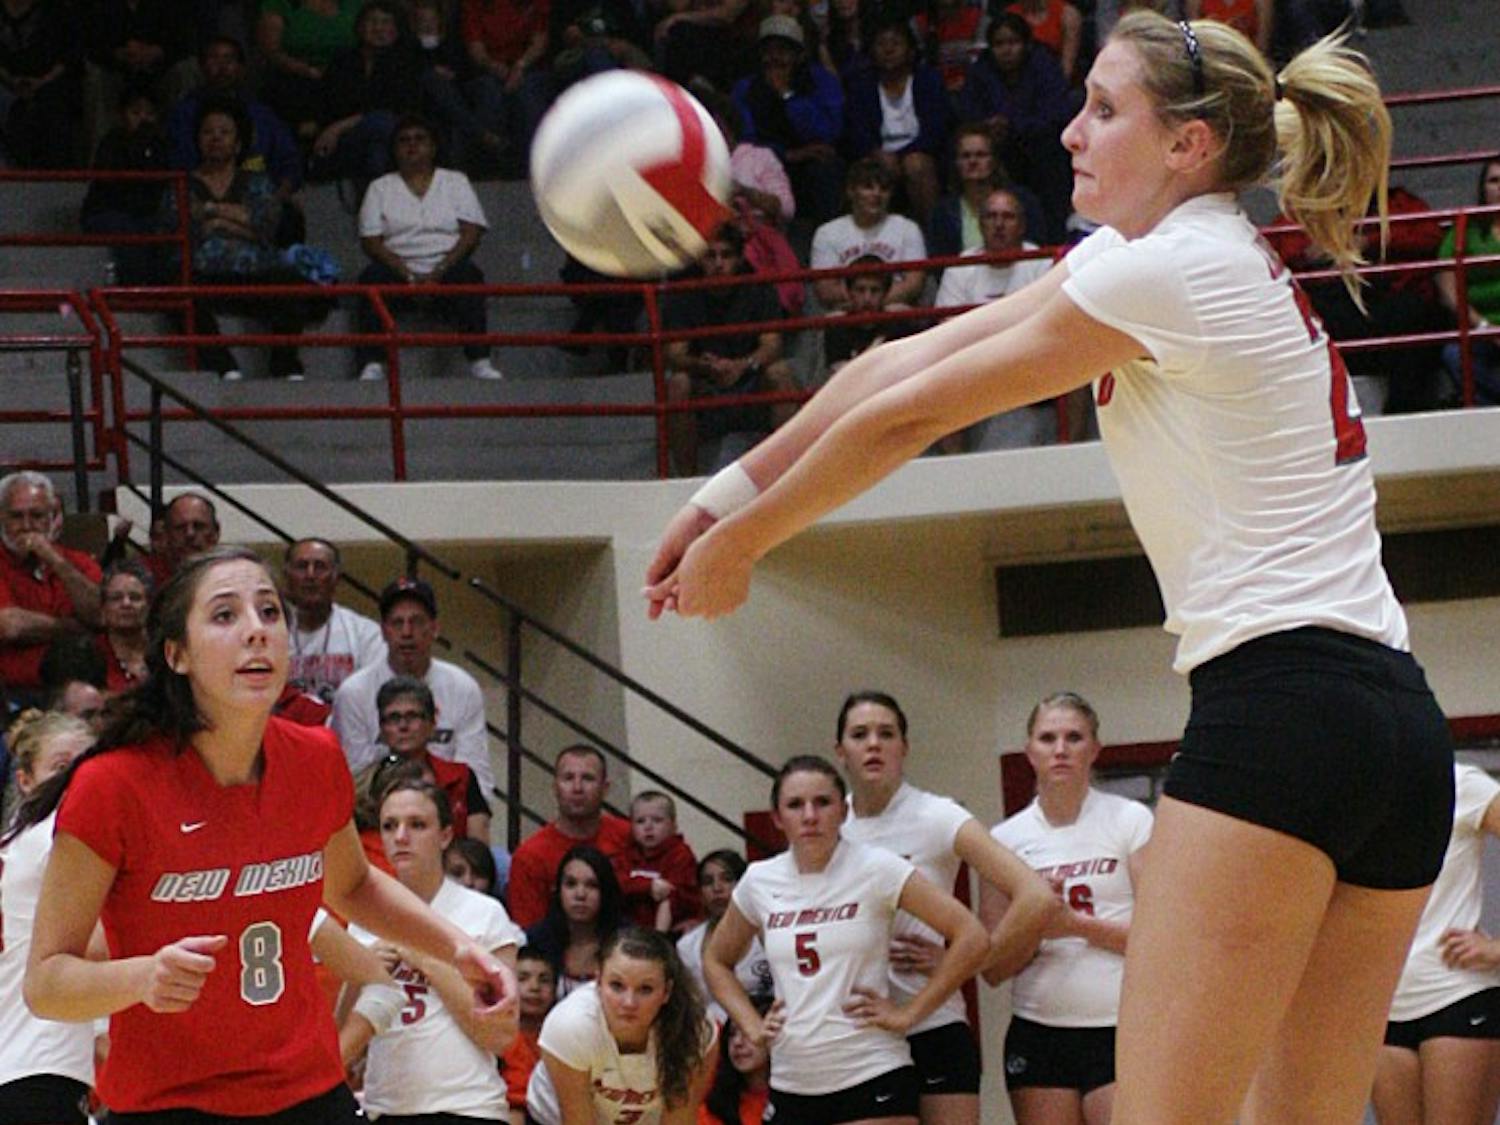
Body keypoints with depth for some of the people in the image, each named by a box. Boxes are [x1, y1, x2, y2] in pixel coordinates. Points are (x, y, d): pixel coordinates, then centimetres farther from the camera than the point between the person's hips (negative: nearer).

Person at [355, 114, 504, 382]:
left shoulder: (455, 181, 17)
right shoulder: (380, 188, 16)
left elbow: (471, 234, 4)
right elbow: (370, 242, 4)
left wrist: (438, 273, -13)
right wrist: (408, 275, -14)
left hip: (446, 271, 0)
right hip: (399, 272, 0)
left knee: (468, 274, -33)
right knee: (372, 277, -32)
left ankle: (479, 361, -41)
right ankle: (371, 365, -40)